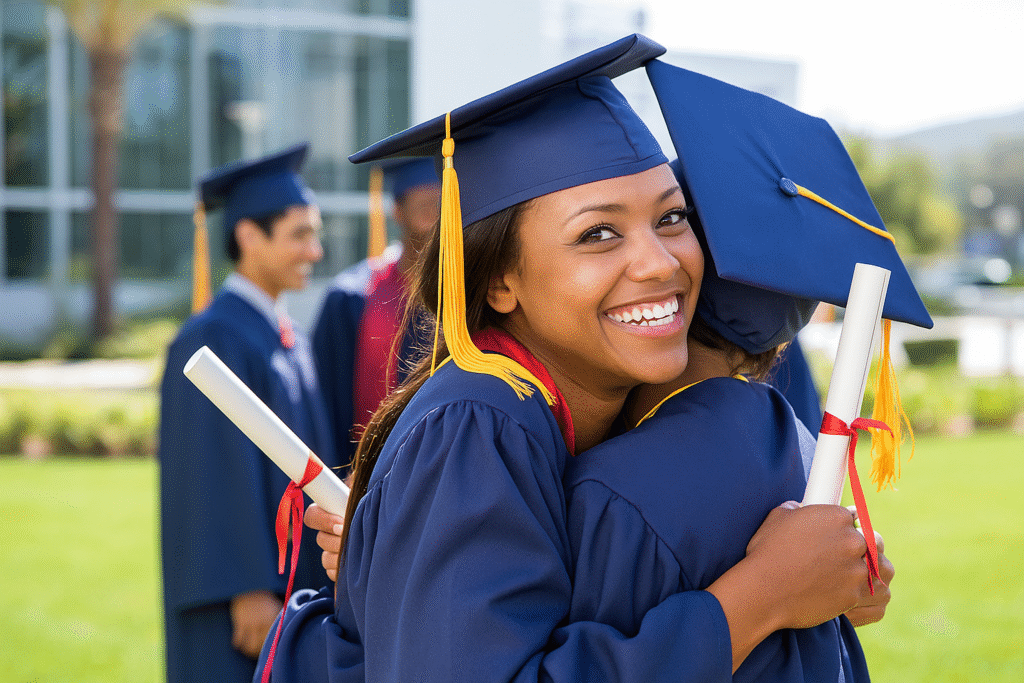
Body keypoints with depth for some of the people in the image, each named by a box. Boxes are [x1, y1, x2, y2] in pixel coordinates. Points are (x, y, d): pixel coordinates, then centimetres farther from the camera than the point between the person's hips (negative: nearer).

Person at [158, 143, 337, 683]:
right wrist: (248, 591, -23)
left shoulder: (286, 340, 13)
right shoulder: (212, 340, -14)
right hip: (243, 586, -9)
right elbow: (217, 475, -20)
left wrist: (322, 575, 16)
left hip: (292, 575, 9)